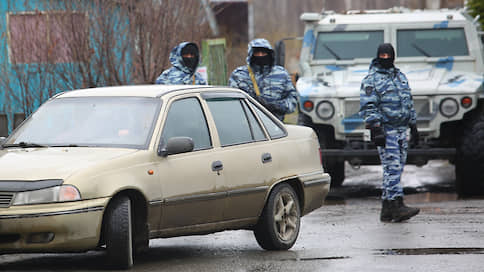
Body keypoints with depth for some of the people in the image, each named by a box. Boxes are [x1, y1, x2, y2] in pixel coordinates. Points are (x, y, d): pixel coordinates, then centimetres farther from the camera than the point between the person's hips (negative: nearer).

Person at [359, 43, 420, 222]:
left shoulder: (400, 76, 17)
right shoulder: (371, 80, -4)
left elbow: (409, 103, 24)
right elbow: (368, 107, -10)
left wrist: (413, 126, 20)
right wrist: (376, 130, -19)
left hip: (401, 129, 7)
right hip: (385, 129, -7)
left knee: (395, 170, 6)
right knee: (392, 168, -13)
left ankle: (387, 210, 10)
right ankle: (397, 206, -17)